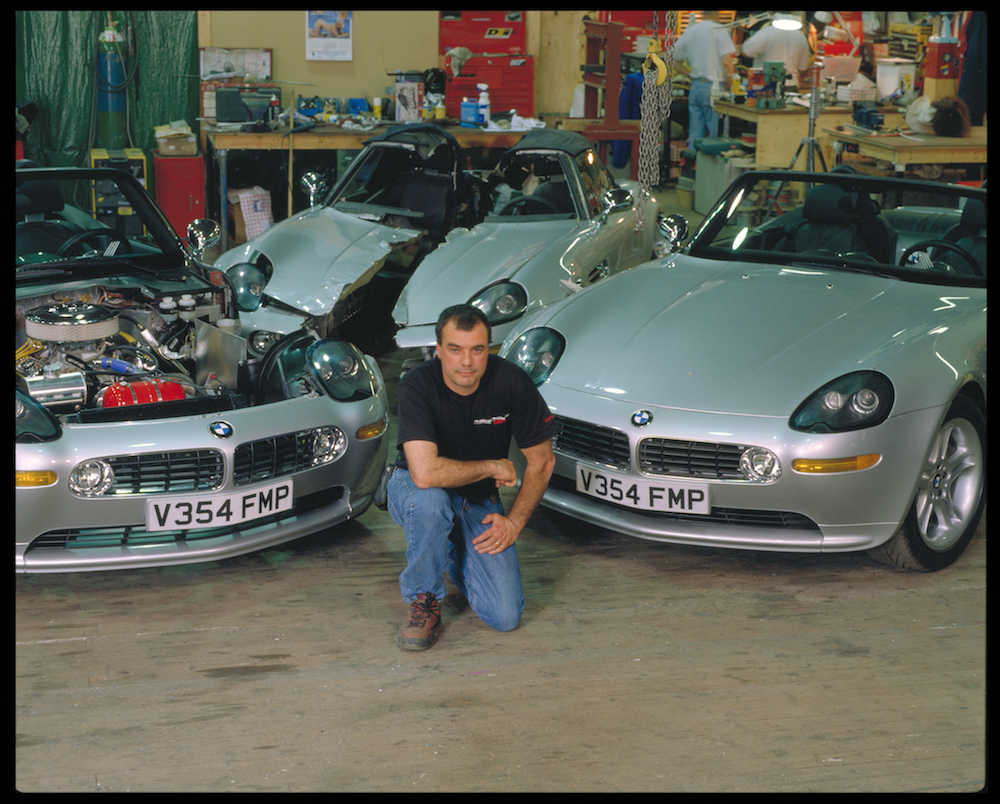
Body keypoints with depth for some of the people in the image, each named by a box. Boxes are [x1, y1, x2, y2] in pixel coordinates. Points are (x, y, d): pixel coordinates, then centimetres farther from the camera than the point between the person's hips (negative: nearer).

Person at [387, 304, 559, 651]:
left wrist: (515, 521, -12)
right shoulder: (417, 385, -27)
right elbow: (425, 472, -38)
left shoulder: (512, 382, -18)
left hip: (480, 500, 3)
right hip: (415, 491, -2)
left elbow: (541, 461, -5)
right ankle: (424, 599, -13)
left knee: (505, 616, -12)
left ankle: (458, 556, 21)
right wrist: (494, 467, -27)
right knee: (429, 500, -41)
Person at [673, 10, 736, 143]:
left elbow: (676, 62, 19)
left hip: (695, 87, 6)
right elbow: (726, 62, -16)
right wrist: (729, 83, -4)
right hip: (713, 88, -6)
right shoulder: (719, 31, -8)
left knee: (695, 136, 7)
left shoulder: (689, 32, 12)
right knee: (716, 135, -3)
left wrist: (692, 75, 16)